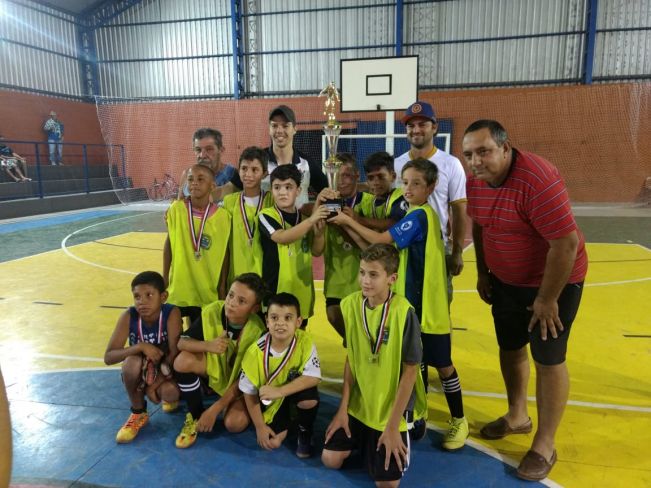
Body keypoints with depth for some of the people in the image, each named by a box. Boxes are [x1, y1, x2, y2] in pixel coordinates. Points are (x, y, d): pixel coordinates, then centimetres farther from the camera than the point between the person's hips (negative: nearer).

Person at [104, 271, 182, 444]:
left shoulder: (172, 313, -25)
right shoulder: (128, 316, -21)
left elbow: (175, 352, -24)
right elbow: (108, 357, -23)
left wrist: (155, 383, -25)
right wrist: (140, 346, -36)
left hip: (166, 370, -1)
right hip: (141, 371, 2)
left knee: (170, 392, -33)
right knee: (132, 361, -32)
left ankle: (170, 399, 10)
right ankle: (138, 413, -6)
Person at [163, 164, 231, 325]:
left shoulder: (222, 216, -9)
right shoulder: (176, 209, -7)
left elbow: (224, 254, -1)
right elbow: (169, 245, 3)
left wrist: (222, 287, 1)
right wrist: (164, 279, 4)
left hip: (208, 291, 0)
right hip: (178, 287, 1)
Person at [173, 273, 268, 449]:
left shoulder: (258, 333, -29)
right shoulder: (212, 312, -23)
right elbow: (181, 342, -17)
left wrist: (214, 409, -24)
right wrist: (207, 345, -38)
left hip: (241, 382, -3)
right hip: (214, 366, 3)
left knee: (235, 423, -27)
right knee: (183, 360, -27)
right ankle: (195, 415, -4)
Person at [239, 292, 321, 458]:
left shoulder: (305, 341, -24)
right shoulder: (255, 352, -22)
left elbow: (313, 377, -30)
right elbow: (249, 392, -11)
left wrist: (279, 391, -37)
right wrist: (260, 426, -11)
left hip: (294, 392, -1)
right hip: (270, 402, 1)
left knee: (310, 399, -32)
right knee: (272, 442, -14)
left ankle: (304, 434, 0)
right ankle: (287, 421, 20)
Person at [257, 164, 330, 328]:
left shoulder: (305, 217, 7)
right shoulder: (266, 216, -8)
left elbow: (316, 252, 6)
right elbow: (283, 237, -26)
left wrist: (319, 232, -12)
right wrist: (311, 220, -29)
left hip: (301, 289, 5)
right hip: (275, 289, -5)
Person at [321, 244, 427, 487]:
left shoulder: (403, 312, -24)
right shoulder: (350, 304, -8)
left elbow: (410, 371, -16)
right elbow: (350, 358, 2)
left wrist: (393, 426, -14)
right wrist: (343, 408, 0)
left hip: (391, 407, -4)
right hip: (358, 403, 4)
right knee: (330, 459, 0)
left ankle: (401, 433, 26)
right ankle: (363, 438, 29)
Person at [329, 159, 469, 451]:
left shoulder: (419, 215, -17)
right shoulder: (416, 215, 11)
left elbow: (381, 240, -19)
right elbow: (385, 250, 6)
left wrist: (349, 221, -8)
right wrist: (349, 227, 2)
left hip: (429, 304, -8)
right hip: (413, 301, 8)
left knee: (442, 364, 7)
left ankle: (458, 421, 26)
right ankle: (419, 417, 29)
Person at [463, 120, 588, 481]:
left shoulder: (538, 179, -30)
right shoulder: (475, 182, -6)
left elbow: (567, 242, -29)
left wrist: (547, 299, -22)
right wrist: (483, 273, 12)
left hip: (554, 281, -7)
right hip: (506, 281, 7)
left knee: (548, 360, 3)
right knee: (510, 348, 17)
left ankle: (544, 445, 21)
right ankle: (517, 416, 40)